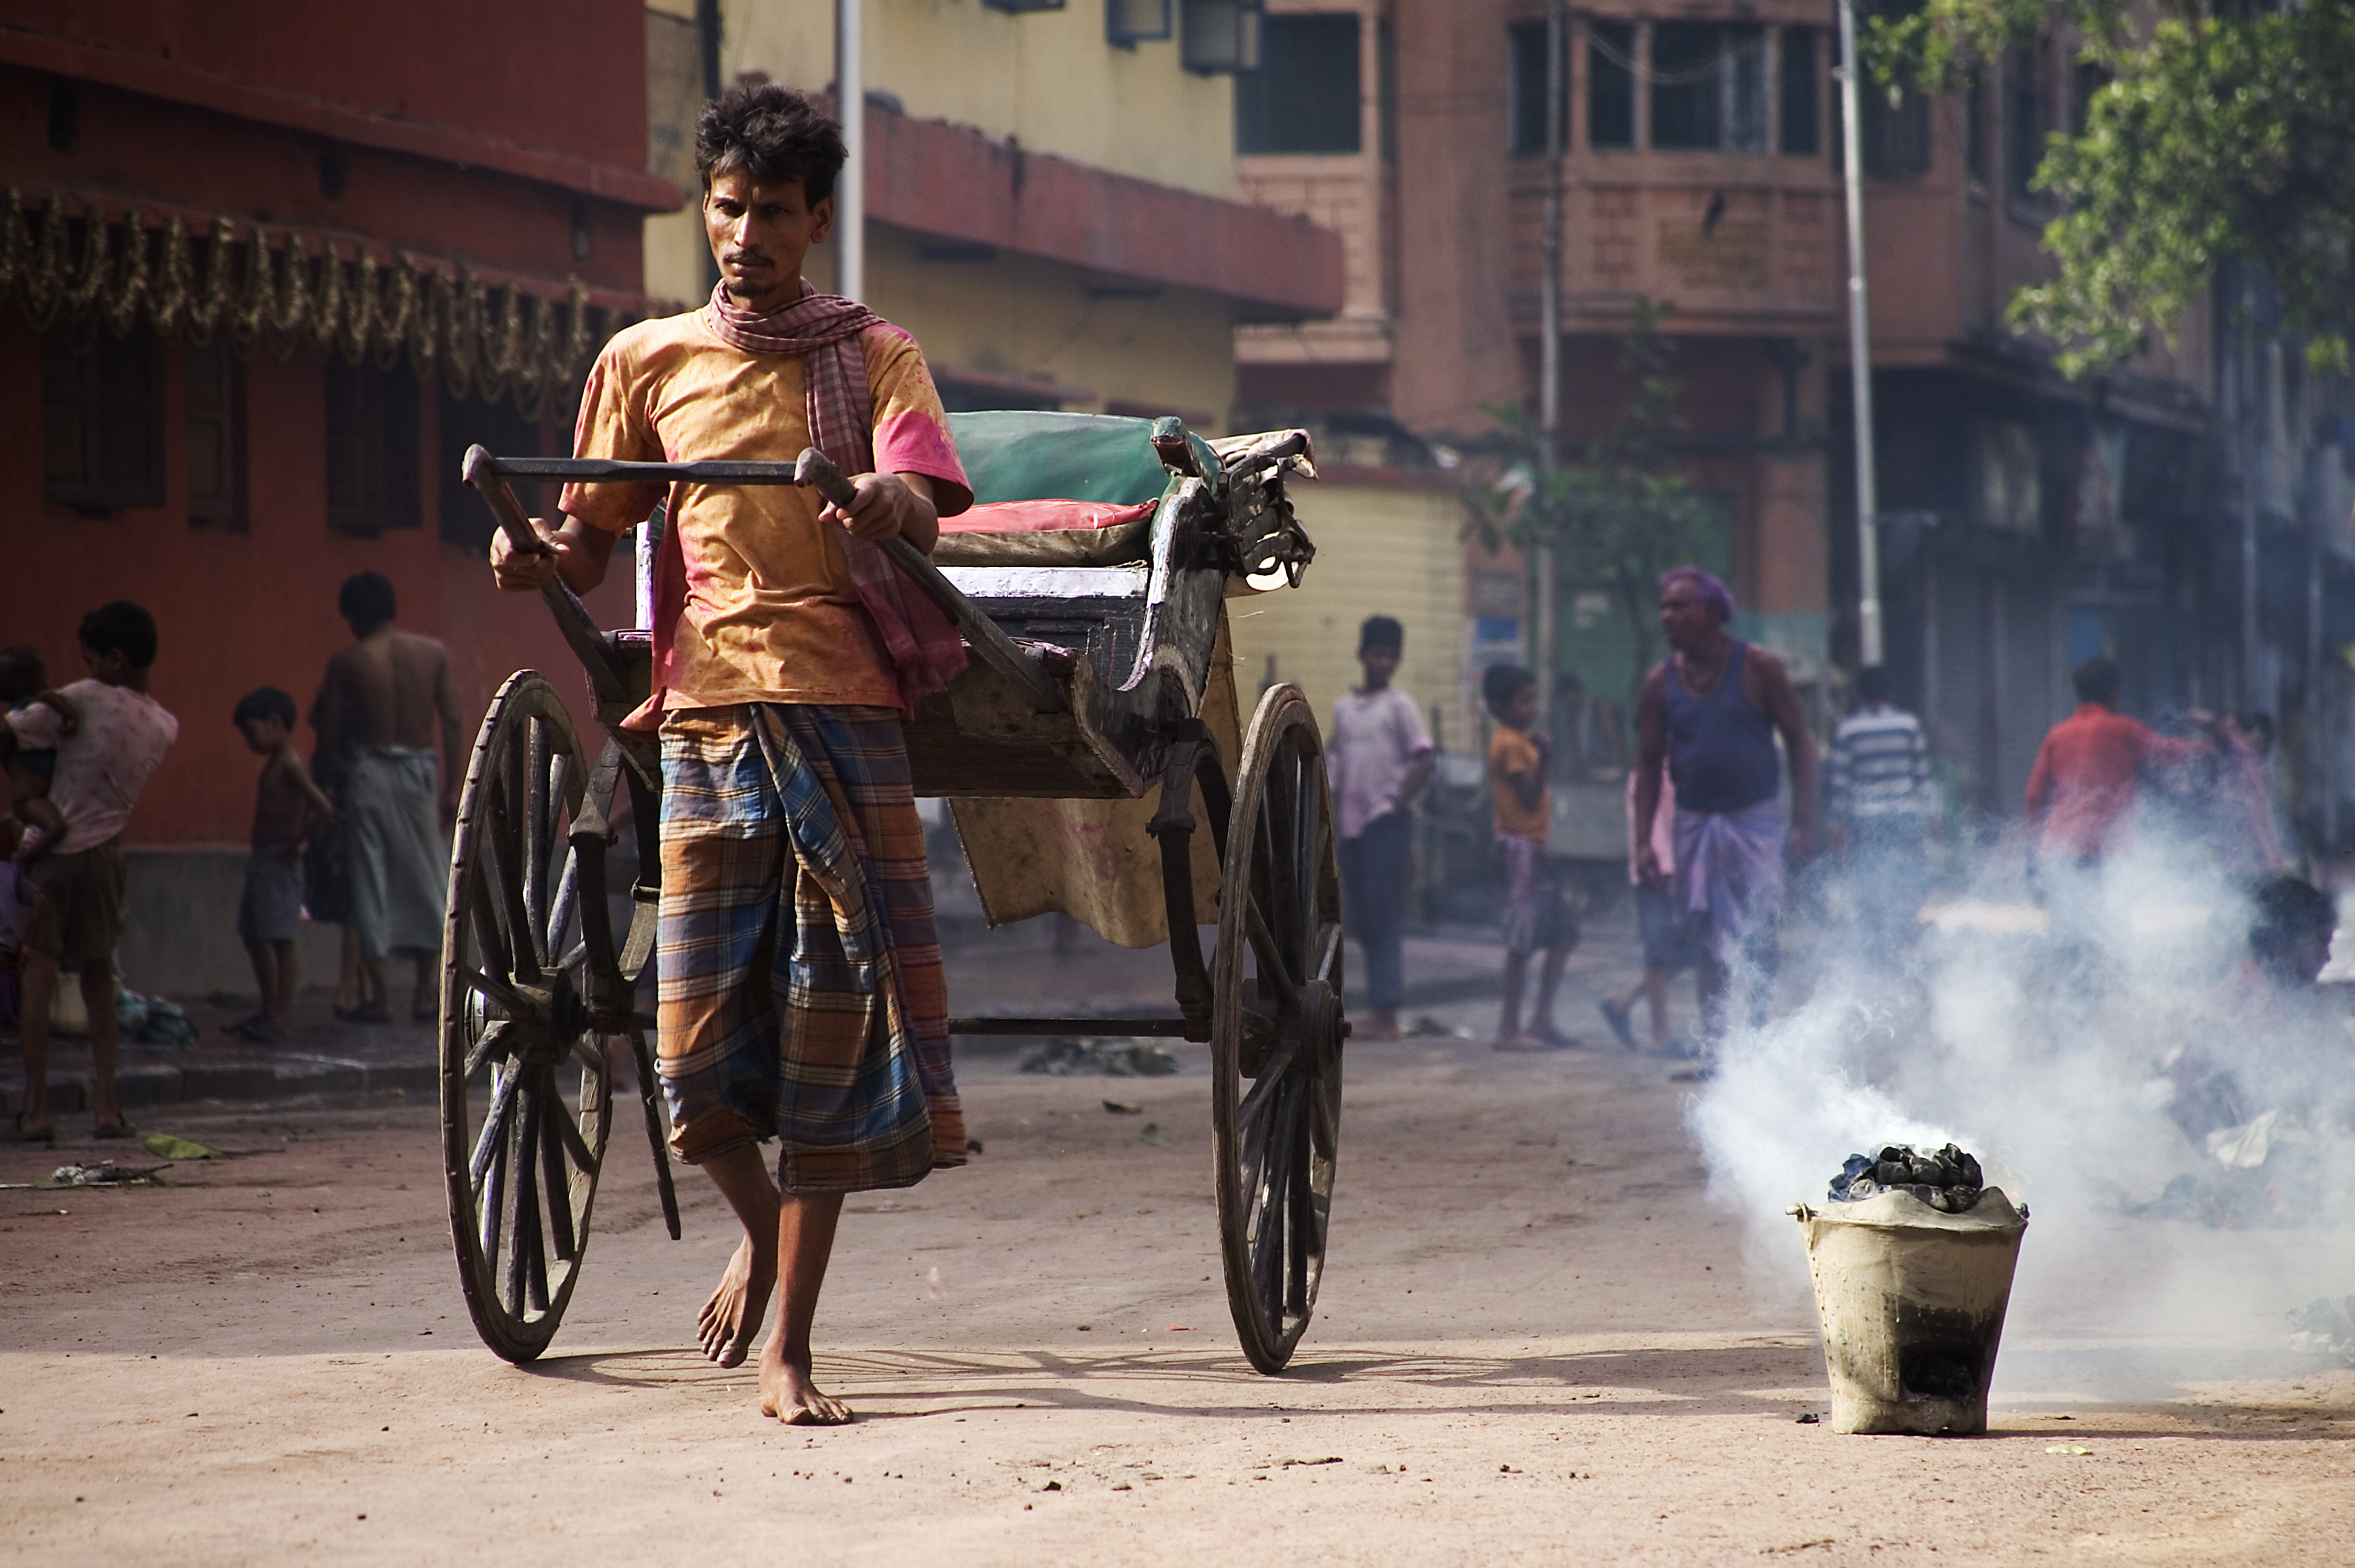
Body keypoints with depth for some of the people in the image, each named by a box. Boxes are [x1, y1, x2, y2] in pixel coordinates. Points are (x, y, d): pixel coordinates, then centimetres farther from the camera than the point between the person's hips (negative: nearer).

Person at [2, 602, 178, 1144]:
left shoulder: (85, 700, -10)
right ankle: (107, 1106, 11)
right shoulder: (164, 728, 6)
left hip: (52, 850, -5)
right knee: (98, 978, 16)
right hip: (105, 854, 5)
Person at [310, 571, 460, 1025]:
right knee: (426, 877, 12)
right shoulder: (433, 653, 1)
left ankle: (378, 995, 2)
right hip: (419, 770, 2)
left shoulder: (346, 664, -4)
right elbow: (452, 722, 1)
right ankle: (426, 992, 12)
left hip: (368, 771, -2)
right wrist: (451, 784, 7)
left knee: (370, 881, 4)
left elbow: (328, 737, -3)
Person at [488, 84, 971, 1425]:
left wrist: (889, 500, -29)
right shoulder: (648, 363, 14)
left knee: (827, 1036, -4)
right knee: (701, 1062, -4)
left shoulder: (876, 357, 9)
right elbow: (595, 539, 17)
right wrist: (540, 553, -6)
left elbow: (925, 510, -6)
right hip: (705, 716, 1)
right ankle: (767, 1232, 28)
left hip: (845, 715, -1)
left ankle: (787, 1350, 2)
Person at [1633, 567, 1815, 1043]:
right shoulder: (1660, 683, 3)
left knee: (1758, 935, -9)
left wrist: (1803, 824, -10)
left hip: (1755, 820, -3)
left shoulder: (1757, 668, -5)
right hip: (1696, 824, 3)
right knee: (1712, 941, 3)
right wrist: (1644, 841, -2)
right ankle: (1715, 1043, 7)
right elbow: (1648, 766, 7)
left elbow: (1800, 744, -2)